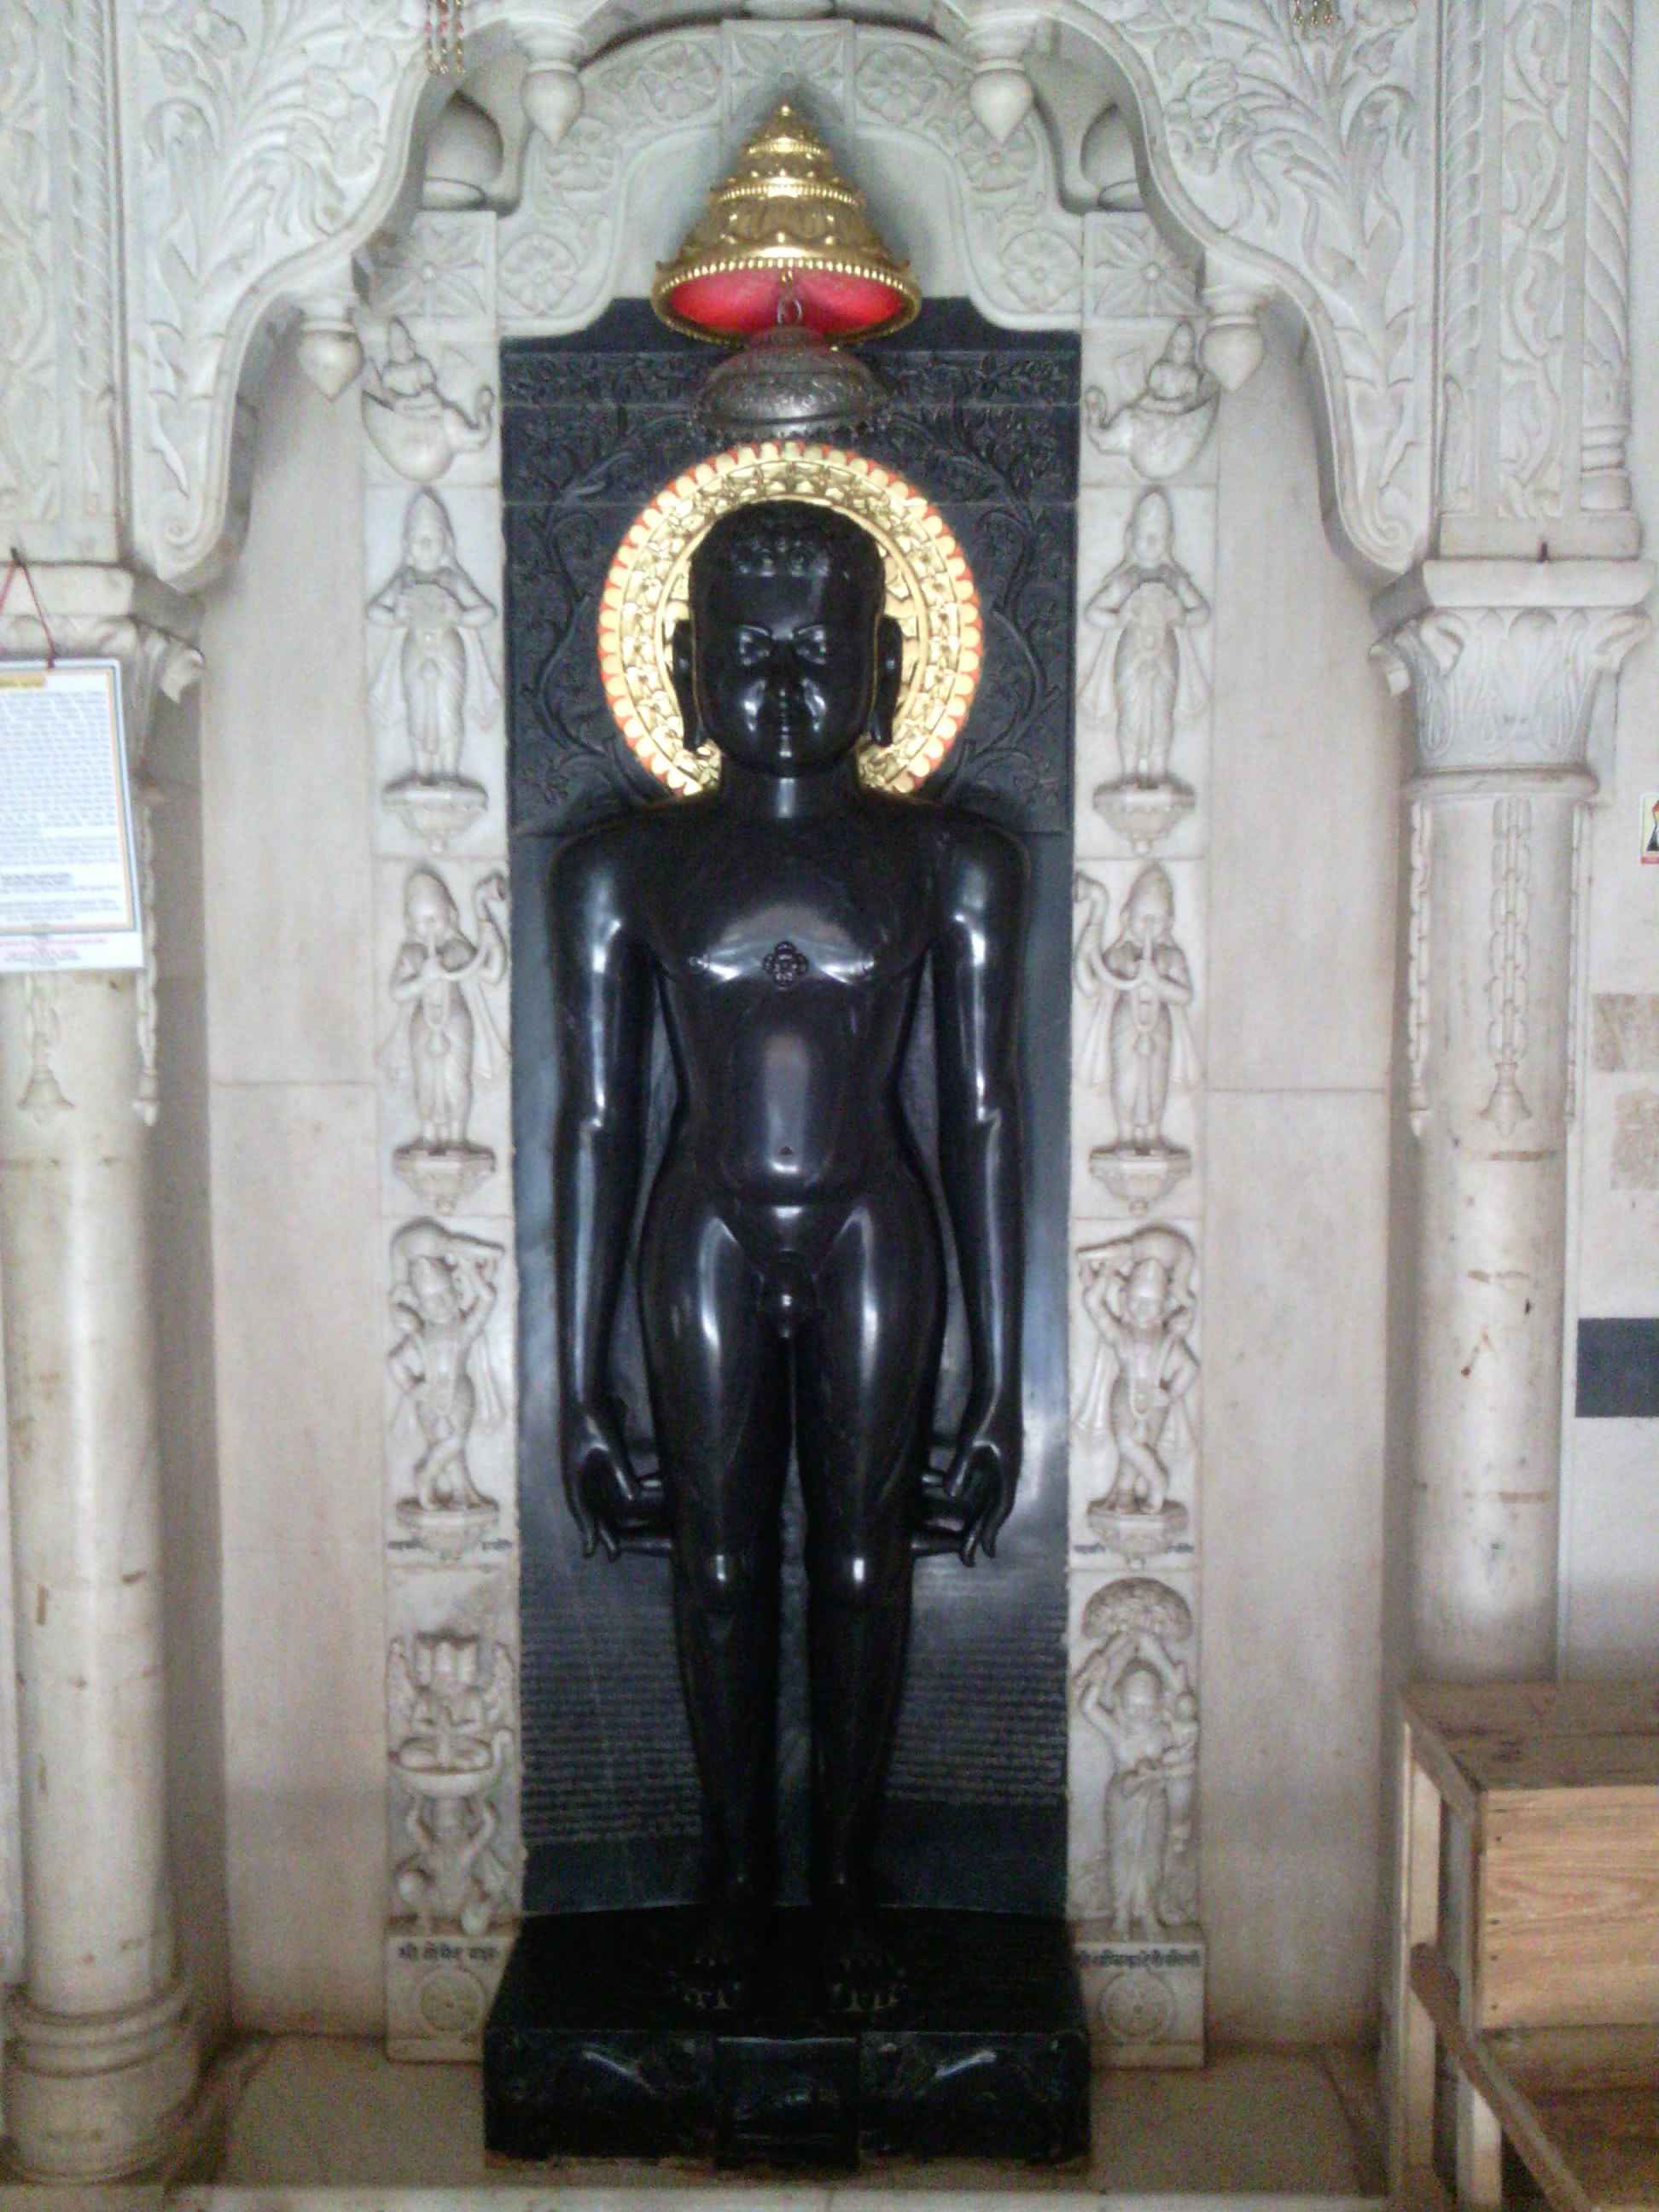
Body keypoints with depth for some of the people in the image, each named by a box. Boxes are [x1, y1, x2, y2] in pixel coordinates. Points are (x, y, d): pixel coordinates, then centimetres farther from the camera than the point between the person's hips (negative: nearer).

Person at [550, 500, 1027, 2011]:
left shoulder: (952, 865, -4)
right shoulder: (626, 871, -3)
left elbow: (985, 1115, -1)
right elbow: (594, 1122, 0)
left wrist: (1002, 1377, -2)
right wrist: (580, 1385, -1)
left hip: (875, 1244, 0)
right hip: (707, 1247, 1)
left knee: (863, 1564, 8)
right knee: (721, 1564, 9)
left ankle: (849, 1878, 28)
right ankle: (737, 1875, 29)